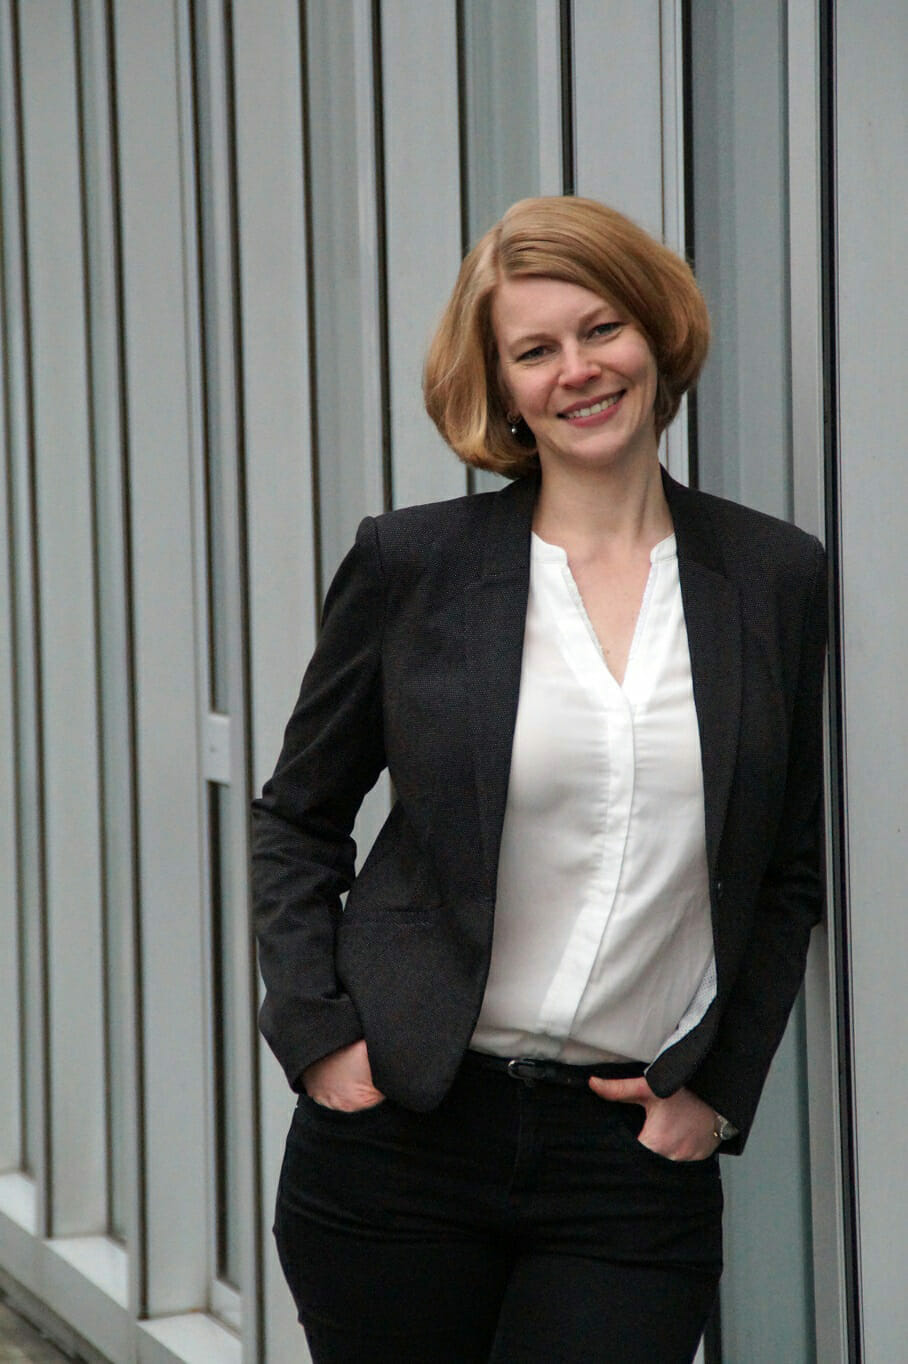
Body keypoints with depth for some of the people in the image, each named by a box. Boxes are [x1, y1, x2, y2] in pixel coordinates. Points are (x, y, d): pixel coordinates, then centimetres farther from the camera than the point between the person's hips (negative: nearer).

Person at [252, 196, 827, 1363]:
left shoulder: (776, 578, 4)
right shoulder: (412, 563, 0)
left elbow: (791, 872, 11)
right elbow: (296, 818, 9)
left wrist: (720, 1089, 3)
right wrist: (316, 1032, -1)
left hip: (637, 1153, 1)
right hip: (401, 1131, 0)